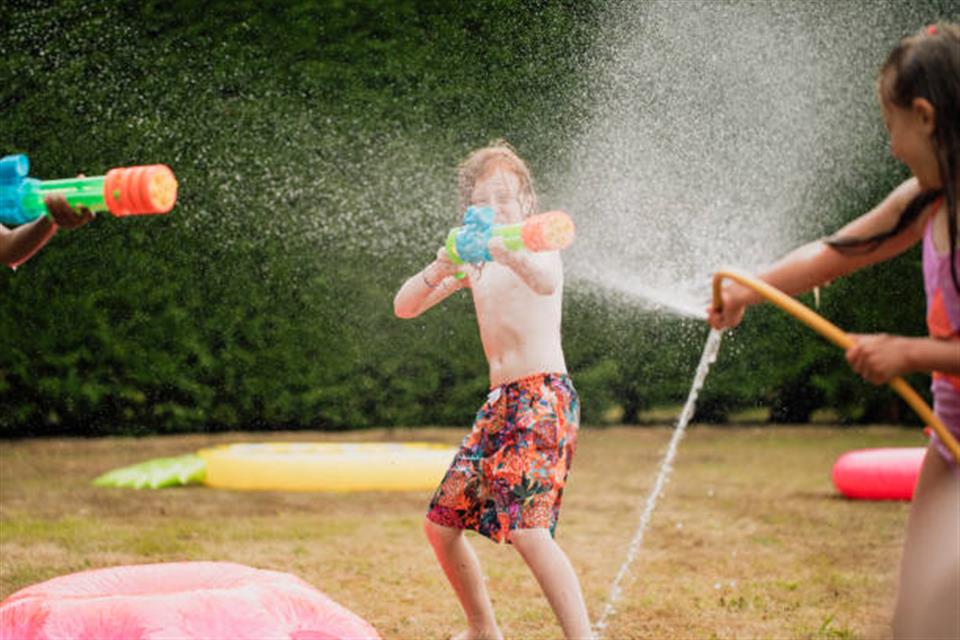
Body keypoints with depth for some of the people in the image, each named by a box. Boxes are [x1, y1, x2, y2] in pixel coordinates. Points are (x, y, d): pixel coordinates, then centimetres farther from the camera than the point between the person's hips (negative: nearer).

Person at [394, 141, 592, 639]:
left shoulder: (538, 246, -5)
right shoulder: (472, 263, 16)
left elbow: (547, 281, -31)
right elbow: (404, 307, 8)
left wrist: (505, 249, -52)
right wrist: (438, 271, -14)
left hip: (545, 397, -8)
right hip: (499, 403, 8)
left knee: (527, 528, -25)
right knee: (440, 526, 11)